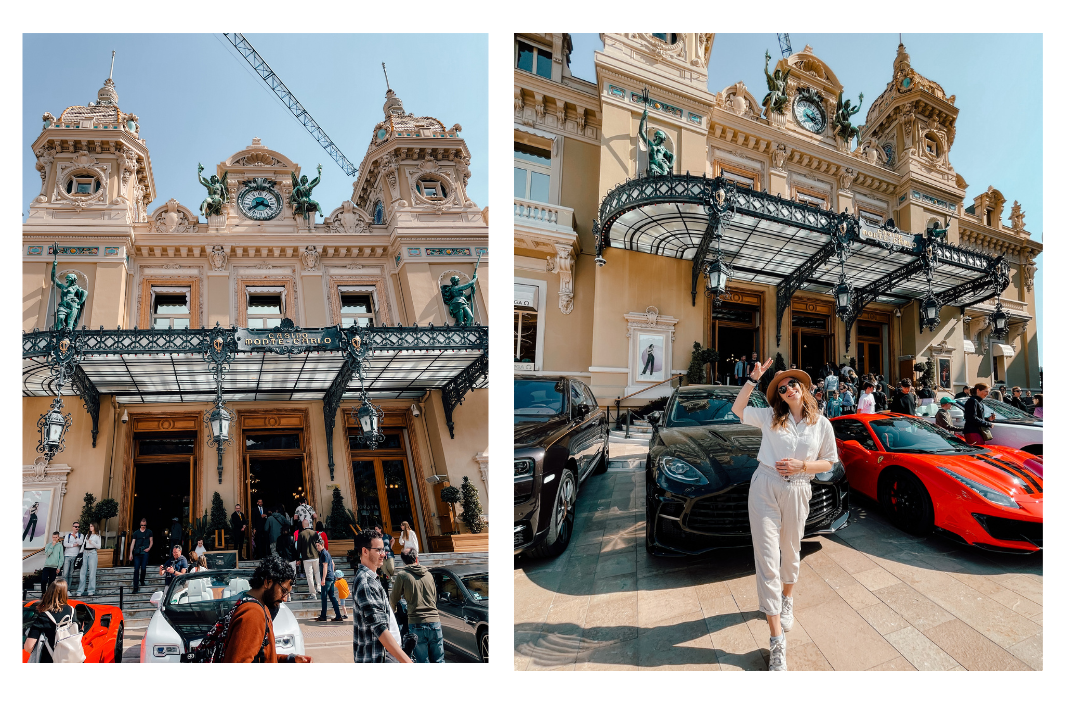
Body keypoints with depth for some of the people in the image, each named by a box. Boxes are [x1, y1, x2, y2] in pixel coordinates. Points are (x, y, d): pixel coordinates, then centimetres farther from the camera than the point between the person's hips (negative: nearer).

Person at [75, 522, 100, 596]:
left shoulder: (98, 536, 5)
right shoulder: (87, 535, 19)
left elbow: (99, 547, -1)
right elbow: (83, 544, 16)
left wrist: (92, 542, -16)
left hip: (92, 553, -4)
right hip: (85, 553, 4)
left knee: (92, 573, -4)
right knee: (82, 572, 0)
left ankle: (91, 591, -2)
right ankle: (80, 591, 2)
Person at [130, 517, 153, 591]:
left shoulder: (149, 532, 8)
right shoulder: (136, 533, 7)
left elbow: (151, 541, 12)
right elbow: (133, 543, 5)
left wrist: (149, 548, -6)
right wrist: (131, 553, -2)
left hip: (145, 552, 0)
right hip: (137, 552, 0)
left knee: (143, 568, 1)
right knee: (136, 569, -4)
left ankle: (142, 580, 26)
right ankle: (135, 587, -2)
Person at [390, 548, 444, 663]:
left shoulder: (402, 575, 0)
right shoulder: (428, 574, 12)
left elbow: (393, 601, 8)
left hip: (416, 624, -3)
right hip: (434, 622, 3)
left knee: (423, 661, 4)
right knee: (438, 661, 12)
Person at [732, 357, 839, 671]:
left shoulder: (822, 425, 4)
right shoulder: (770, 417, 4)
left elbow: (829, 462, 8)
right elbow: (737, 409, 6)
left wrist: (802, 465, -10)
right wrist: (753, 380, 0)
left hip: (797, 492, 1)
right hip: (764, 489, -1)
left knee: (790, 553, 19)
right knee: (767, 560, -5)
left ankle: (786, 601, 51)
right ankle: (777, 640, 0)